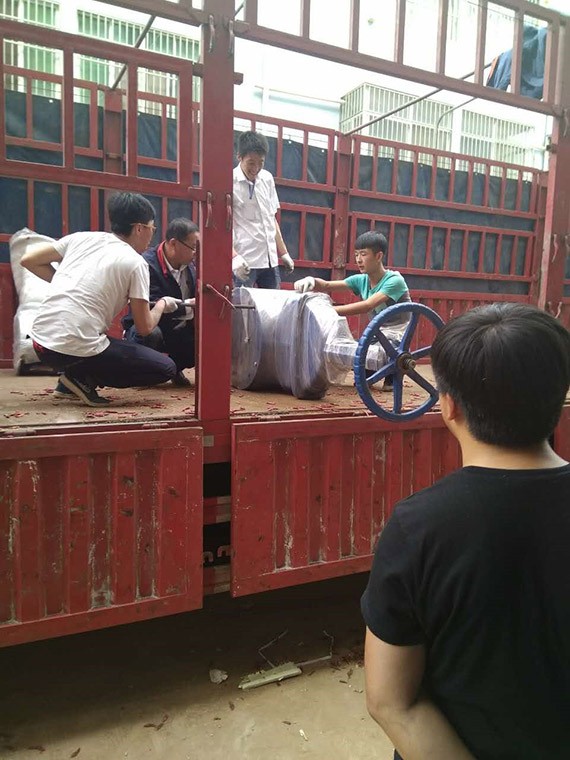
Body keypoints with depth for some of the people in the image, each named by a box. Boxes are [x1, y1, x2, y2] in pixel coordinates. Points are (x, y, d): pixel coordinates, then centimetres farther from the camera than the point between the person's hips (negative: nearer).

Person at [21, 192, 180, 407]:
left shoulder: (81, 237, 10)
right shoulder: (135, 263, -4)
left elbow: (28, 260, 14)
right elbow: (144, 328, -2)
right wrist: (163, 304, 18)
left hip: (40, 341, 7)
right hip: (77, 351, -7)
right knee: (166, 369, 5)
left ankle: (69, 383, 19)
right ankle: (84, 379, -2)